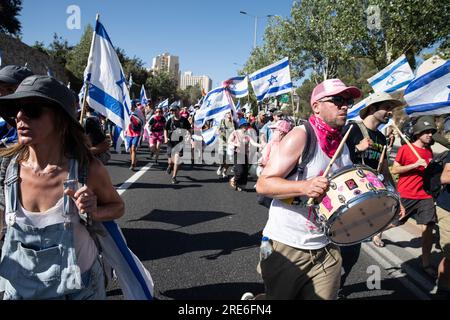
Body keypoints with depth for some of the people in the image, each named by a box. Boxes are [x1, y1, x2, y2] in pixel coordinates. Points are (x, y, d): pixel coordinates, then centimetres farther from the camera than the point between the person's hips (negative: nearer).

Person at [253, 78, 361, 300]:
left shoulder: (342, 143, 7)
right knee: (279, 295, 12)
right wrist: (304, 186, -33)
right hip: (286, 246, -6)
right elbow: (263, 184, -18)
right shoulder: (300, 136, -15)